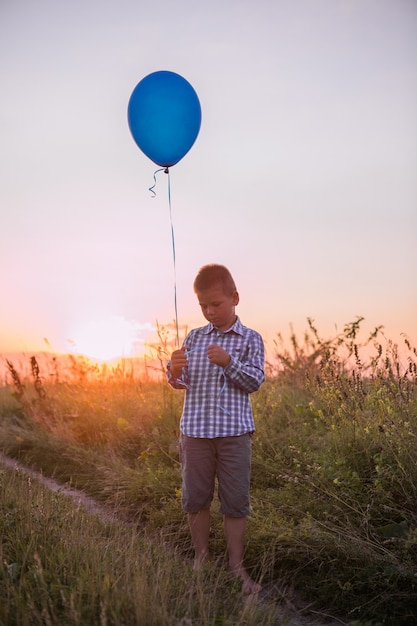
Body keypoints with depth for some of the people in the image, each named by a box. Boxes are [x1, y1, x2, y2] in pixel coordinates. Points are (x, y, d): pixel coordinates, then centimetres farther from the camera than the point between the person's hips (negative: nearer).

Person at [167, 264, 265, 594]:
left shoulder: (251, 339, 1)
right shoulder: (194, 337, 8)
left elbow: (255, 382, -6)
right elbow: (181, 383, 8)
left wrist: (229, 362, -22)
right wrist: (175, 372, -15)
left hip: (235, 433, -2)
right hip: (195, 430, 3)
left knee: (235, 502, 4)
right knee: (195, 499, 10)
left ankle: (237, 568, 19)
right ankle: (201, 559, 28)